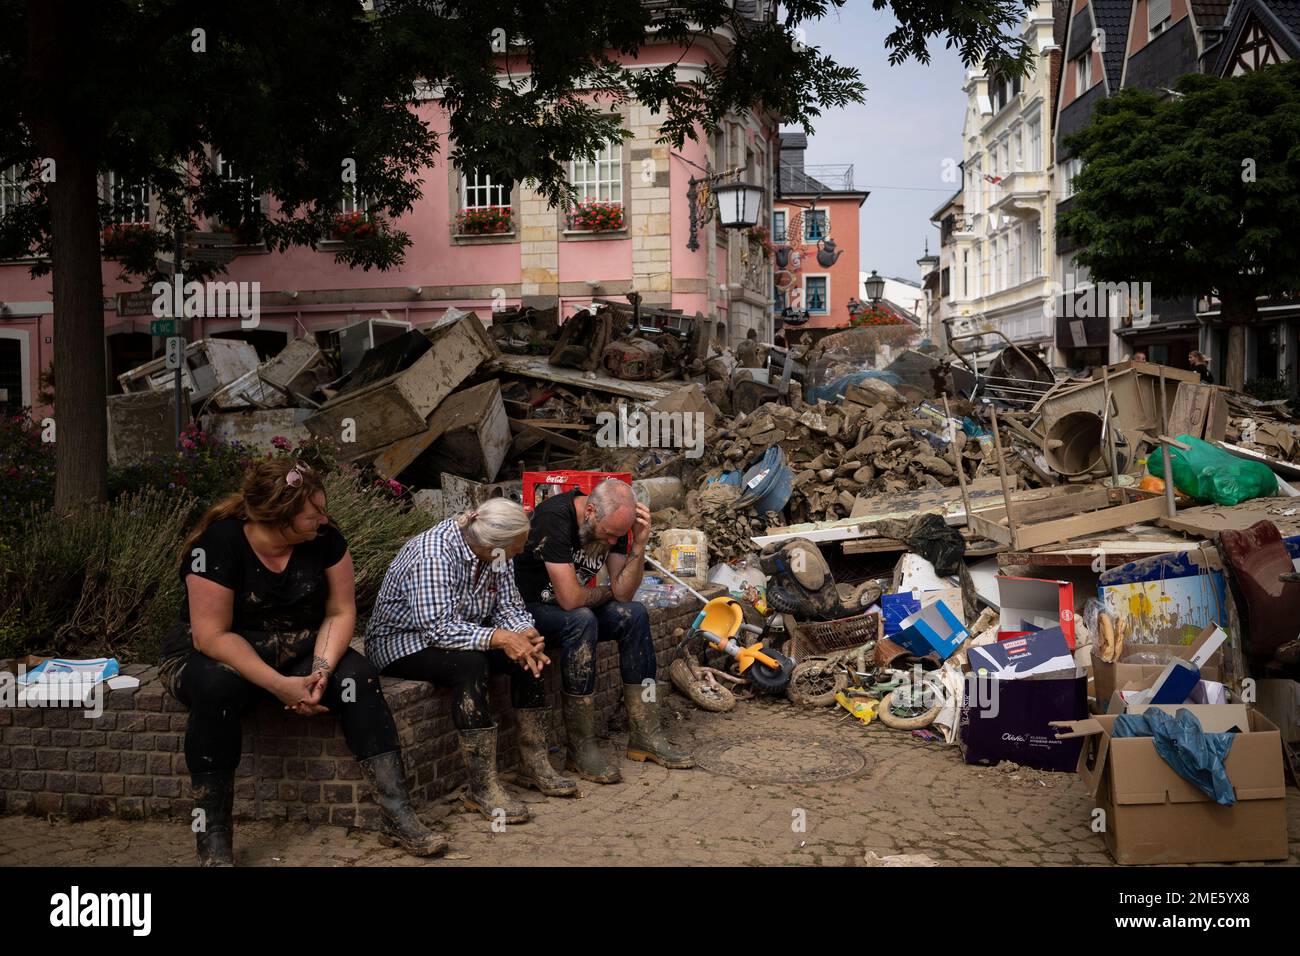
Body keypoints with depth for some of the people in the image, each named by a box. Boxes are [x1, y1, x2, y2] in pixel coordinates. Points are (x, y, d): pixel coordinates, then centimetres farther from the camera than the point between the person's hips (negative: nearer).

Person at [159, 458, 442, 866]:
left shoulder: (324, 537, -11)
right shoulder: (218, 543, -23)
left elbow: (340, 611, -7)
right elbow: (212, 635, -25)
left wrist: (322, 671, -26)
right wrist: (280, 685, -33)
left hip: (296, 651, 4)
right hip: (213, 655, -3)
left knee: (358, 676, -23)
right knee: (216, 687, -37)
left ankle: (398, 817, -25)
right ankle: (213, 841, -27)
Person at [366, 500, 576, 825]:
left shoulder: (493, 552, -6)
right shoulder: (433, 554, -30)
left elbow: (509, 606, 0)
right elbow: (439, 628, -36)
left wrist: (524, 634, -21)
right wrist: (499, 638, -39)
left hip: (460, 633, 8)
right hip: (401, 639, -8)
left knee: (528, 653, -12)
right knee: (470, 663, -35)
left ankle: (534, 765, -4)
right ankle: (483, 788, -30)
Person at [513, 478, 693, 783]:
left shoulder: (613, 522, -5)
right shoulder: (555, 517, -29)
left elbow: (624, 592, -8)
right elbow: (570, 599, -31)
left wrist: (639, 544, -22)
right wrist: (607, 592, -11)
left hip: (572, 609, 7)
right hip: (527, 608, -7)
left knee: (634, 615, -13)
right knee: (581, 621, -34)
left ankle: (646, 736, -10)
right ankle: (581, 749, -27)